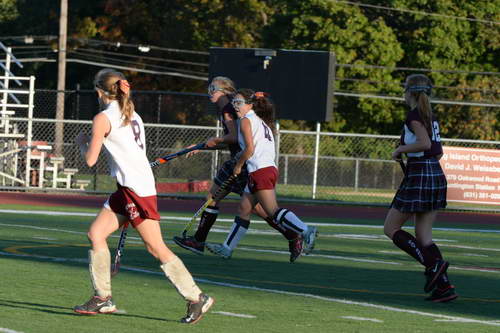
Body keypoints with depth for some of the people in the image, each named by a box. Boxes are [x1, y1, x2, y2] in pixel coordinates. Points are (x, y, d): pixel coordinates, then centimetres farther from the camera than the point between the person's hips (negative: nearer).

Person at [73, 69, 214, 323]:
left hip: (136, 188, -9)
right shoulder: (132, 116, 17)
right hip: (128, 188, 9)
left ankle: (196, 298, -8)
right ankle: (102, 298, 9)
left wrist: (82, 142, 13)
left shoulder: (103, 118, -7)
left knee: (156, 247, -9)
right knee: (96, 233, 8)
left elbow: (90, 160, -5)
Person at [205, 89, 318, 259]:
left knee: (273, 211, -14)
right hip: (270, 168, 10)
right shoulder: (260, 120, 21)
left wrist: (238, 165, 0)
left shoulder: (246, 120, -5)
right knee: (243, 209, 14)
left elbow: (250, 149, -14)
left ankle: (306, 231, -25)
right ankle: (227, 248, 19)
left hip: (260, 170, -10)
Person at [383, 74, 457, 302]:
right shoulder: (431, 116, 15)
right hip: (437, 176, 8)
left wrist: (401, 149, -10)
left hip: (418, 178, -8)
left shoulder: (413, 116, -10)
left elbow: (425, 143, -24)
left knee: (391, 229, 3)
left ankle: (433, 263, -11)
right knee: (423, 235, 9)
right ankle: (444, 286, -2)